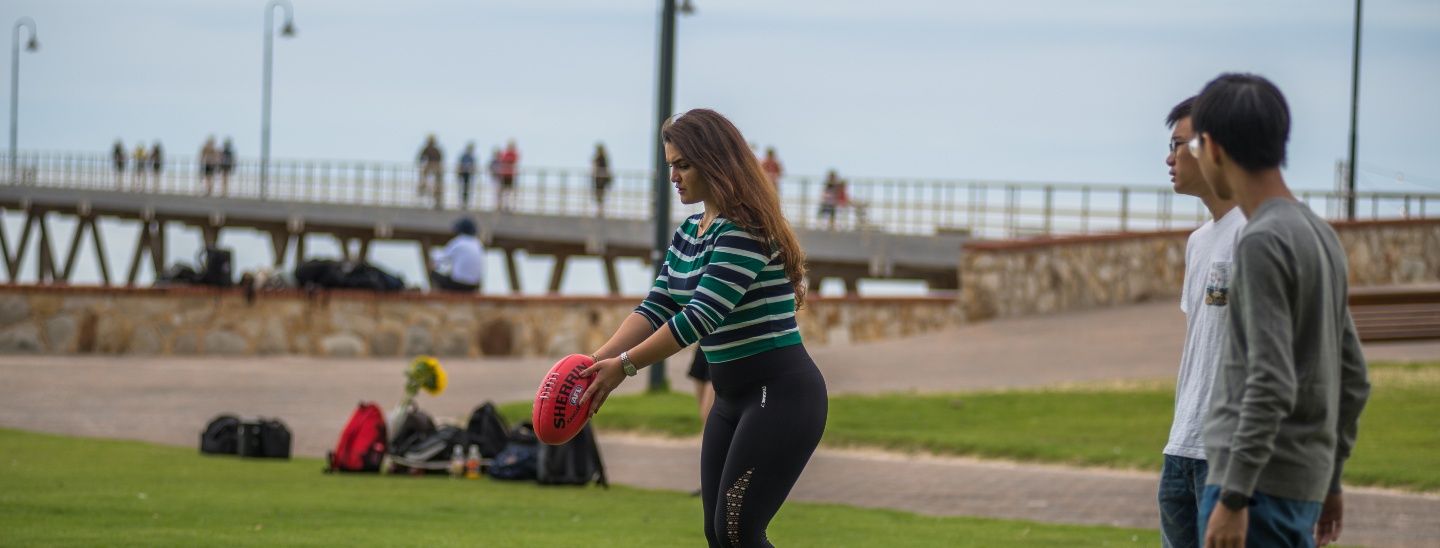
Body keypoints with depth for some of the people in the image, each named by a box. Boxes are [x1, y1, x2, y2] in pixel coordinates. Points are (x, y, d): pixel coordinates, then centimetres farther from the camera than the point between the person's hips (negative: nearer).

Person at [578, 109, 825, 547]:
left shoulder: (745, 231, -19)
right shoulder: (689, 233, 11)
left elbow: (702, 315, -25)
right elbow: (656, 309, 6)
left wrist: (624, 365, -22)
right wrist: (598, 360, -8)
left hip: (781, 396, -10)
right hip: (733, 398, 10)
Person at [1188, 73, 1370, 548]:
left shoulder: (1263, 244, -14)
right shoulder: (1320, 236, 14)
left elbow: (1271, 384, -21)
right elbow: (1352, 377, 19)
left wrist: (1233, 496, -22)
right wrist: (1329, 479, 25)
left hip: (1261, 484, -9)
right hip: (1305, 481, 9)